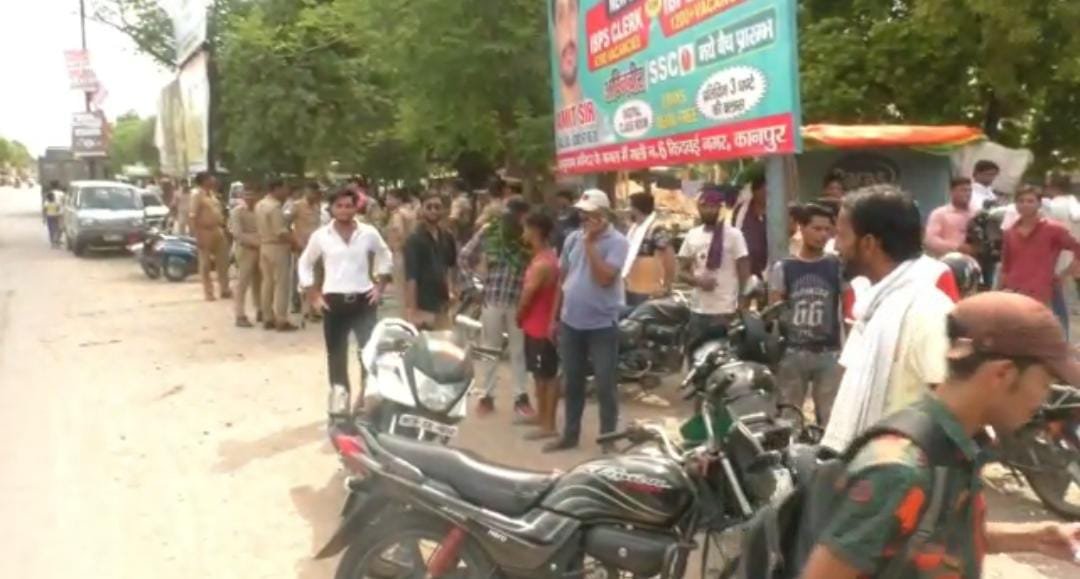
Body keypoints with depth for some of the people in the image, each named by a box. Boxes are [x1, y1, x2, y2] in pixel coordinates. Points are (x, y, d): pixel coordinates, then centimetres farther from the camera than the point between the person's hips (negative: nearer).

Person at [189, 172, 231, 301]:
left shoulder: (212, 193, 12)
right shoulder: (197, 194, -11)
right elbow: (192, 217, -17)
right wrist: (198, 235, -22)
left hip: (218, 231, 8)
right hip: (205, 232, -8)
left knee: (223, 262, 11)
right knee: (206, 264, 2)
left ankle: (225, 290, 20)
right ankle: (209, 292, 7)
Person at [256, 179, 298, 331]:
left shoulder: (259, 205, 10)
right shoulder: (275, 206, -19)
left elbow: (262, 228, 12)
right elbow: (281, 232, -23)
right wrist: (296, 242, -16)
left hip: (264, 247, 9)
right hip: (278, 248, -9)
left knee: (267, 283, 12)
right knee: (281, 284, -4)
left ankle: (268, 319, 16)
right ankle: (281, 321, -4)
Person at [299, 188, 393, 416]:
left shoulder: (369, 233, 0)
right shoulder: (320, 236, -1)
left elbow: (385, 258, 15)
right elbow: (304, 264, 9)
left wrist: (380, 286, 5)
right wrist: (313, 296, 3)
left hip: (363, 300, 0)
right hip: (334, 301, 0)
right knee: (336, 354, 6)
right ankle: (340, 401, 17)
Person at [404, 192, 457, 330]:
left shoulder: (447, 238, 7)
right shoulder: (414, 240, -13)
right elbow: (411, 277, -18)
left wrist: (450, 290, 9)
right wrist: (412, 310, -23)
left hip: (441, 306, 7)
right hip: (422, 307, -7)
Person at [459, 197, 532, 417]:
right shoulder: (489, 231, -3)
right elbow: (465, 257, 4)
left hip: (518, 301, 0)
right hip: (491, 299, 0)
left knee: (519, 350, 8)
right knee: (489, 349, 10)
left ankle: (520, 397, 17)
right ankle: (487, 395, 22)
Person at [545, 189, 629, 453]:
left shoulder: (617, 242, -10)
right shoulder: (573, 238, 7)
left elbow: (604, 278, -23)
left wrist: (590, 243, -19)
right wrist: (555, 316, 13)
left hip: (602, 325, -5)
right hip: (570, 323, 5)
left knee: (604, 386, 2)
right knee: (572, 383, 15)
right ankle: (570, 434, 28)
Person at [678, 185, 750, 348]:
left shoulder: (734, 235, -3)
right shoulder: (692, 235, 9)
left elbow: (744, 274, -3)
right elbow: (682, 271, 12)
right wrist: (698, 281, -10)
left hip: (725, 310, -4)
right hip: (698, 310, 5)